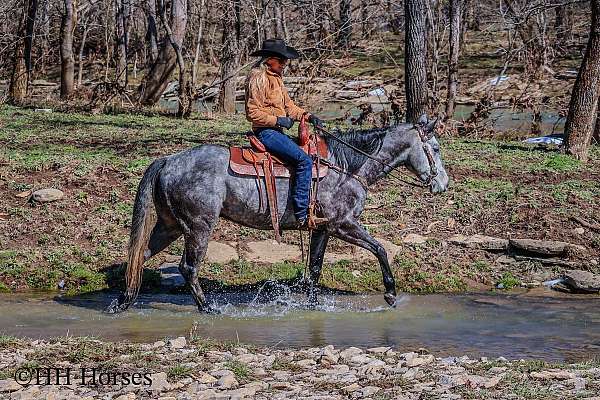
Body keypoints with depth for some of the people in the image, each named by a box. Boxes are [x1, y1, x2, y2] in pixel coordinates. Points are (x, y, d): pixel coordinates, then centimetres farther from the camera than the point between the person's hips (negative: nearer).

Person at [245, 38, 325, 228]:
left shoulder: (276, 78, 17)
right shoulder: (258, 78, -12)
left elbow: (289, 106, 20)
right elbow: (253, 113, -16)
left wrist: (307, 116, 5)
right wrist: (278, 120, -18)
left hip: (276, 131, 10)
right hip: (266, 132, -10)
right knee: (304, 161, -21)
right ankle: (302, 215, -23)